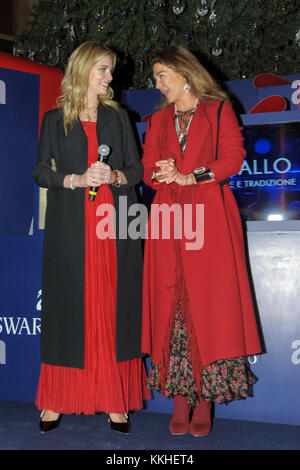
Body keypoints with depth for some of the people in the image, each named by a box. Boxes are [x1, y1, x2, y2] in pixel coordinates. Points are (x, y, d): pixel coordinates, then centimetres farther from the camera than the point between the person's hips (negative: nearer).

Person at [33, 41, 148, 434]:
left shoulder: (118, 116, 17)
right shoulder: (55, 119, 11)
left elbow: (136, 169, 13)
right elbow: (41, 172, 5)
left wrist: (115, 176, -8)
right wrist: (77, 179, -12)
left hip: (114, 227, 2)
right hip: (70, 228, -1)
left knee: (114, 309, -1)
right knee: (68, 308, -2)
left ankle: (115, 401, 5)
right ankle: (56, 400, 8)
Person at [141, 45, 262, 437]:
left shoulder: (219, 110, 9)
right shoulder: (158, 120, 21)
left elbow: (233, 157, -2)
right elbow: (148, 170, 16)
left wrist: (188, 176, -9)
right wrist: (160, 173, -6)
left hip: (209, 217, -3)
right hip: (168, 219, 4)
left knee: (209, 303, -6)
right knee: (172, 305, -3)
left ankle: (206, 400, 1)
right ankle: (181, 397, 3)